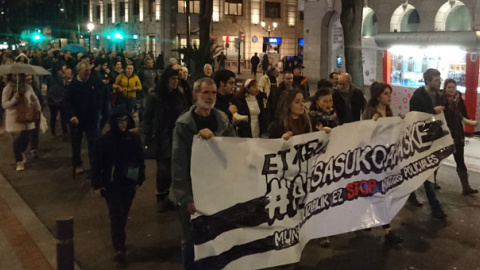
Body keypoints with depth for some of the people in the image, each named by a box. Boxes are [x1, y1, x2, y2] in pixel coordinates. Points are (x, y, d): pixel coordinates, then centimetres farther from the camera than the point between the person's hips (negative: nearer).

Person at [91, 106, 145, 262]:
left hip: (129, 184, 3)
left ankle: (119, 241, 34)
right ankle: (119, 247, -6)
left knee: (123, 214, 13)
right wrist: (96, 185, -7)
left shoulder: (133, 139, -2)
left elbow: (140, 161, 6)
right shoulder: (104, 141, -9)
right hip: (110, 184, -3)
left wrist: (140, 179, 4)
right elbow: (97, 164, -6)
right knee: (116, 214, -10)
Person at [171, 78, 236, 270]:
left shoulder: (222, 120, 2)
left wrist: (213, 138, -23)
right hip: (193, 191, -3)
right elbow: (178, 163, -13)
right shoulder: (184, 124, -10)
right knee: (191, 239, 8)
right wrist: (185, 197, -19)